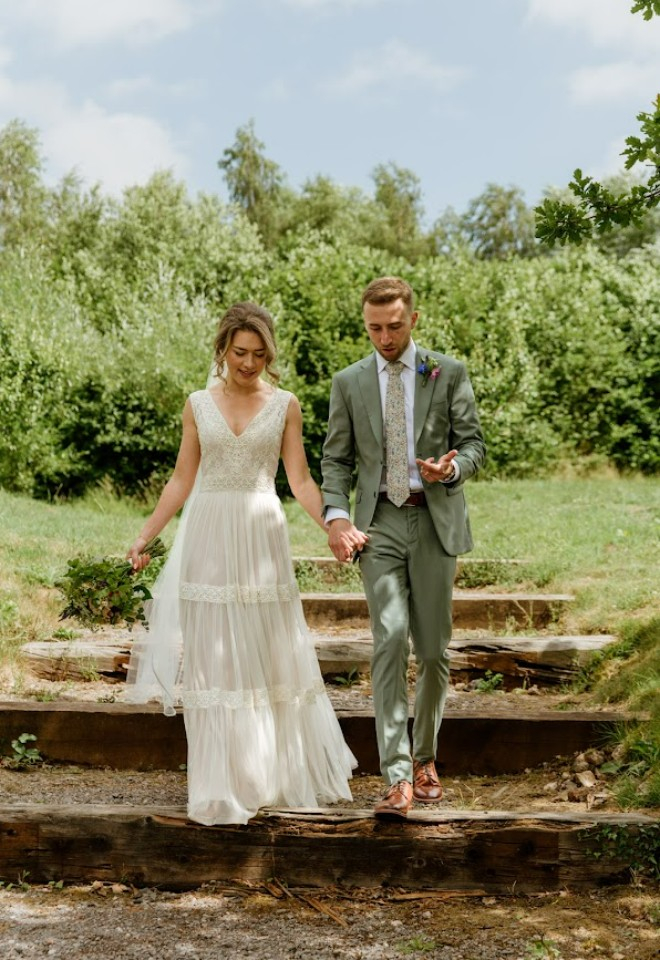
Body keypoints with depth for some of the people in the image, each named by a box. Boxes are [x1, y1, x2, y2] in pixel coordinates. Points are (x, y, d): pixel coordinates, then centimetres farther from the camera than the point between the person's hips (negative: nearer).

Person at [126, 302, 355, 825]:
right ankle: (222, 787, 8)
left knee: (271, 654, 5)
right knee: (213, 659, 1)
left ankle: (281, 774, 20)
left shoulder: (285, 405, 4)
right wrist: (145, 535, 6)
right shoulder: (199, 404, 7)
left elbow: (300, 480, 3)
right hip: (210, 539, 1)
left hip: (262, 537, -1)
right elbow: (182, 480, 10)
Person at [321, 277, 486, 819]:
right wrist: (335, 516, -7)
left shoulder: (449, 373, 5)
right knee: (390, 637, -15)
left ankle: (424, 758, 28)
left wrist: (451, 468, -17)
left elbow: (474, 444, 6)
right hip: (379, 522, 0)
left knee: (433, 650, 6)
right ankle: (398, 778, -16)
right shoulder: (349, 382, 9)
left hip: (436, 520, 0)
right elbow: (336, 459, 10)